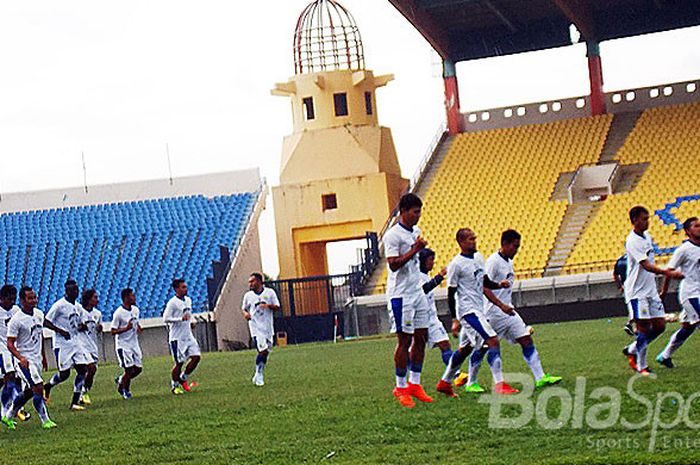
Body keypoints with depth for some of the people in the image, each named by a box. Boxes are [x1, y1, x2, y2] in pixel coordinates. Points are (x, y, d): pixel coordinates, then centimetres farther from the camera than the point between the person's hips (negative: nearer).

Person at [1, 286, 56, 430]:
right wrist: (20, 358, -31)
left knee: (29, 391, 14)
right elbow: (10, 344, -16)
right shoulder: (16, 320, -15)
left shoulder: (39, 314, 7)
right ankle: (45, 421, -8)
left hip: (37, 359, 8)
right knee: (38, 388, -15)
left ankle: (9, 417, 29)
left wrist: (43, 356, 25)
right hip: (25, 361, -8)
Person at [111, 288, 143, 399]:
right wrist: (126, 328, -29)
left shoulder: (135, 310, 5)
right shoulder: (118, 313, -17)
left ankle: (120, 380, 27)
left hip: (134, 343, 7)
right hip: (123, 345, -7)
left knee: (138, 368, 4)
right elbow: (112, 331, -16)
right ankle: (125, 390, 12)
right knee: (129, 369, -10)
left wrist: (138, 327, 0)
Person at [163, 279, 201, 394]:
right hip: (177, 338, -7)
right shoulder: (172, 303, -14)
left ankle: (183, 379, 15)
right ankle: (174, 386, 13)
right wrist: (181, 319, -26)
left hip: (188, 336, 7)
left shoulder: (188, 300, 11)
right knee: (179, 362, -3)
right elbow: (165, 318, -18)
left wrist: (191, 321, 6)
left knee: (196, 357, -2)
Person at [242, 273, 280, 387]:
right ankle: (259, 376, -6)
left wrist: (268, 306, -17)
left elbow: (277, 307, 2)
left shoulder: (270, 292, 3)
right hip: (256, 327, -2)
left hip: (268, 327, 2)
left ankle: (259, 375, 22)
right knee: (262, 351, -16)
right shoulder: (248, 295, 5)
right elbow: (244, 308, 17)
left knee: (266, 352, 7)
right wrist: (245, 313, -5)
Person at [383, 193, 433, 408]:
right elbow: (394, 264, -22)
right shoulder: (392, 235, -13)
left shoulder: (415, 232, 13)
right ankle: (401, 388, 2)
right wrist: (415, 250, -25)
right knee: (404, 340, -5)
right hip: (400, 294, -8)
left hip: (417, 291, 8)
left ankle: (414, 384, 14)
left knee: (421, 338, 6)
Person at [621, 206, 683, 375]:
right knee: (644, 328, -8)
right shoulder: (632, 242, -17)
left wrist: (664, 271, 18)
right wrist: (666, 273, -38)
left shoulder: (648, 237, 11)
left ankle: (631, 350, 21)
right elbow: (646, 265, -28)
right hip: (637, 292, -8)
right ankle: (641, 366, 3)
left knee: (660, 325, 5)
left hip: (651, 290, 8)